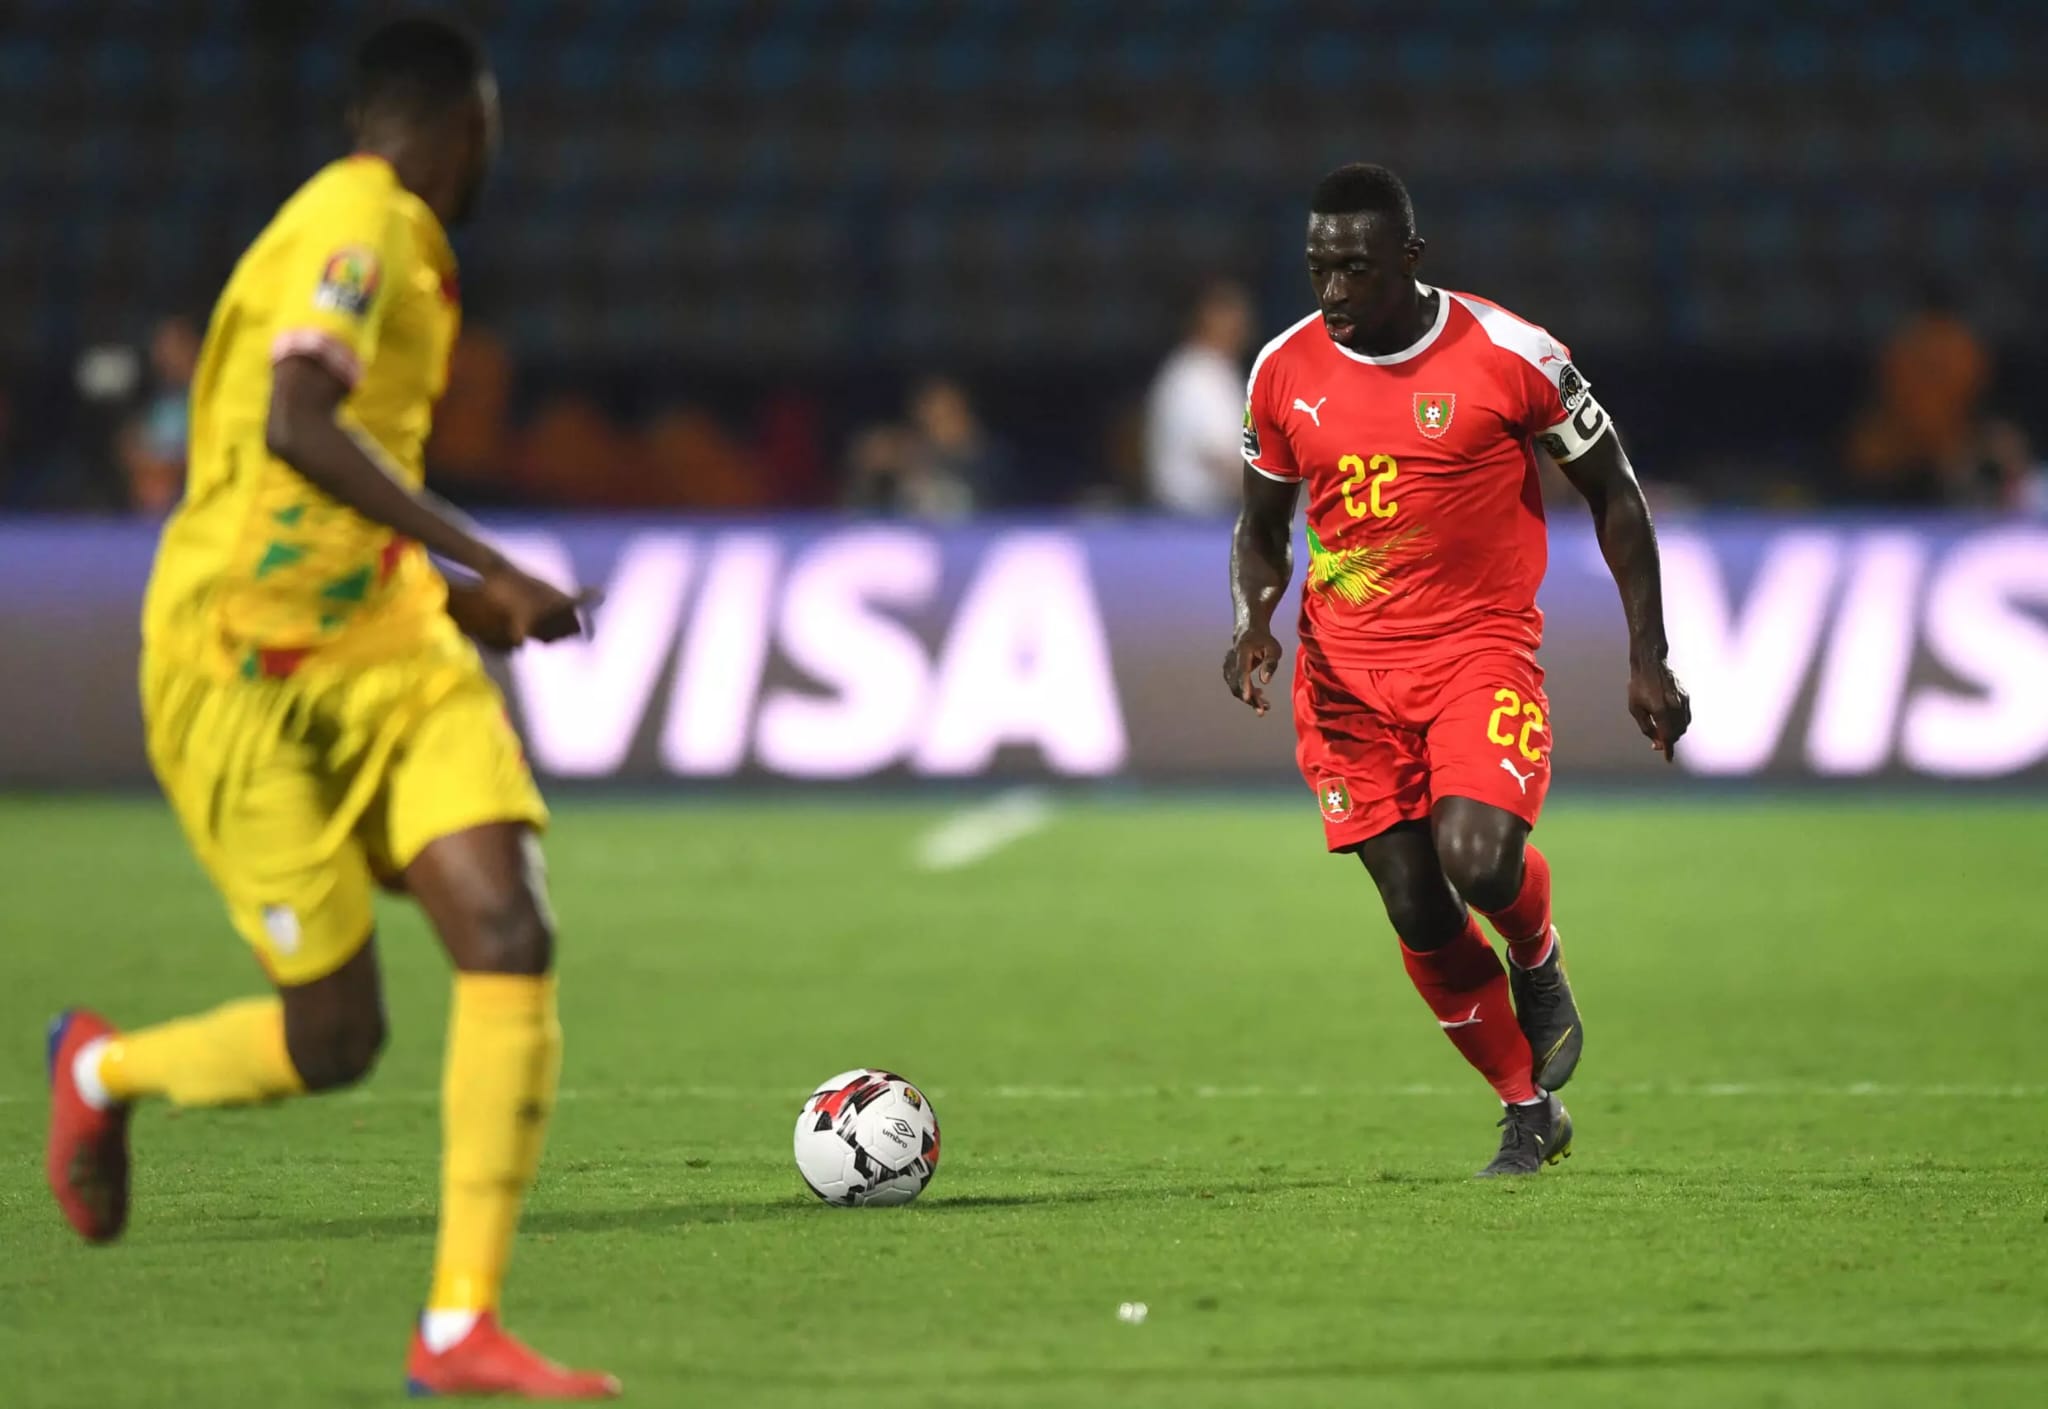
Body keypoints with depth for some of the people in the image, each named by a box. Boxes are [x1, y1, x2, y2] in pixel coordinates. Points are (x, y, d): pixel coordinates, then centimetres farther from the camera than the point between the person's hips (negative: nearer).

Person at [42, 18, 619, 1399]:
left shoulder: (392, 242, 16)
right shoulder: (357, 228, -13)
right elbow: (297, 424, -30)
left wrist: (454, 593, 28)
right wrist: (480, 562, -32)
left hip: (386, 650, 8)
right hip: (246, 671, -8)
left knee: (513, 944, -12)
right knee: (335, 1041, -3)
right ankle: (102, 1071, 30)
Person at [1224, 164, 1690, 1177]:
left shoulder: (1509, 356, -10)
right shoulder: (1285, 372, 1)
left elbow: (1612, 492, 1)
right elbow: (1263, 527, 16)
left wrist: (1648, 659, -1)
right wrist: (1252, 621, -6)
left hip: (1480, 652, -3)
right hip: (1347, 667, 3)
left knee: (1479, 861, -26)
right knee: (1418, 915, -1)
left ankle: (1539, 965, 11)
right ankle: (1528, 1114, 18)